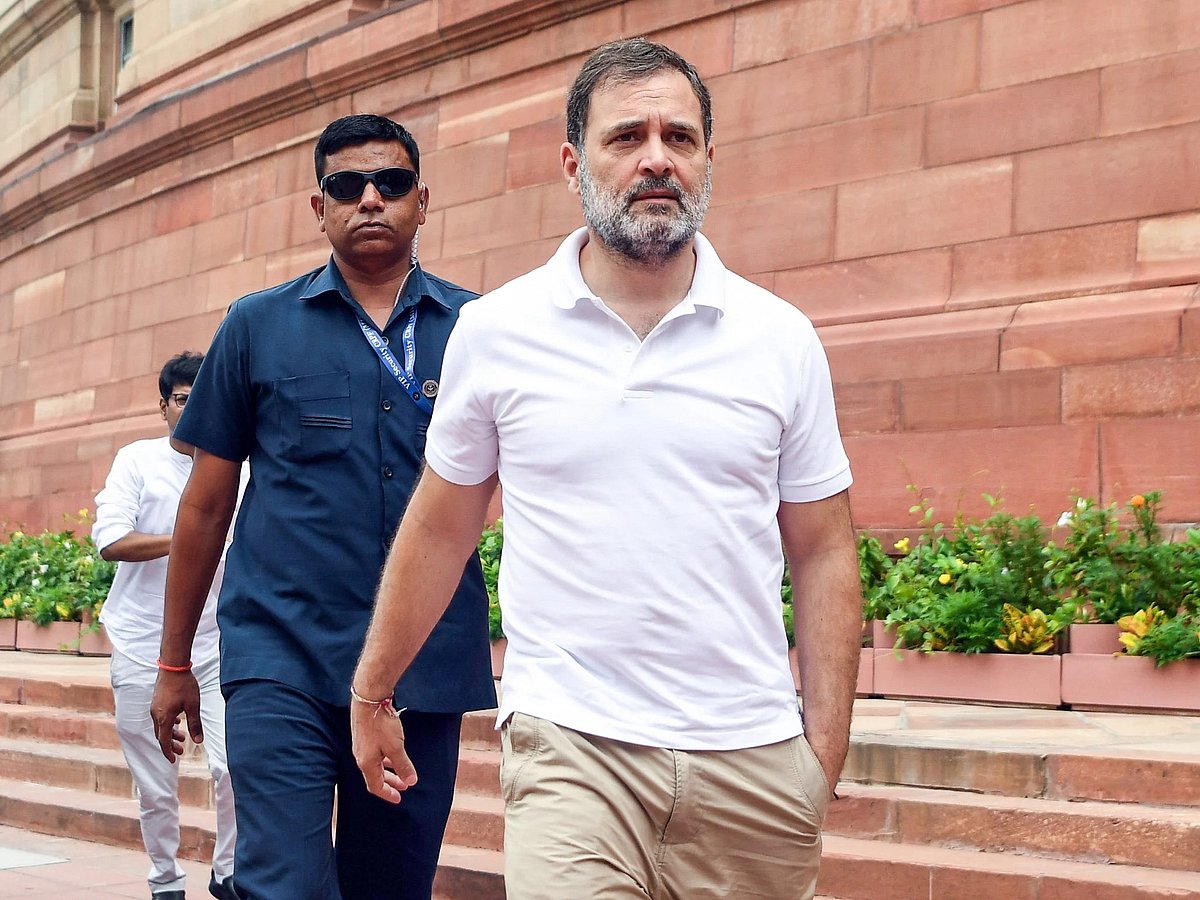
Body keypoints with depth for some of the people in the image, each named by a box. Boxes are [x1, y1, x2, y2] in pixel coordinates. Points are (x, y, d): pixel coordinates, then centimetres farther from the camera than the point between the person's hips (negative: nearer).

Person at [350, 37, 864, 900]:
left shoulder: (782, 338, 4)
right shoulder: (494, 331, 2)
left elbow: (823, 554, 6)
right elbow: (439, 533, 11)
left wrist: (826, 748, 0)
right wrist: (371, 697, 14)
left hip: (754, 762, 2)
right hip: (572, 749, -1)